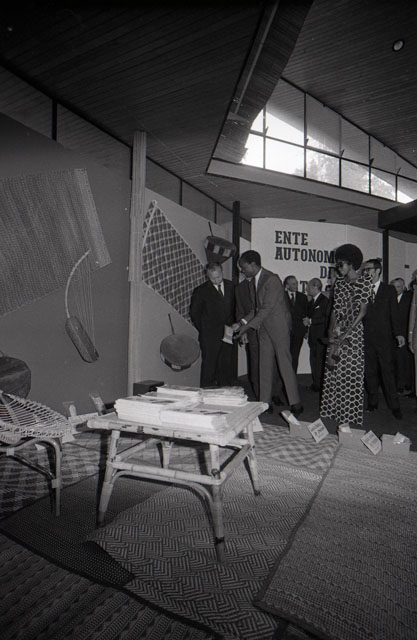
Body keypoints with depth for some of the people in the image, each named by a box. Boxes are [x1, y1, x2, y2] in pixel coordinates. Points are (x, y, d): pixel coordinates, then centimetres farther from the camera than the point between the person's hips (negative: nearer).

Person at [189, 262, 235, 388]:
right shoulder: (201, 291, -5)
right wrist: (203, 330, 1)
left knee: (227, 367, 9)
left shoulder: (230, 286, 7)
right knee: (209, 367, 0)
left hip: (228, 334, 4)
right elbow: (194, 313, 3)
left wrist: (232, 325, 6)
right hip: (210, 337, -4)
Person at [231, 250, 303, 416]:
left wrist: (248, 326, -21)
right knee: (265, 365, 9)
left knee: (285, 363, -5)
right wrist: (242, 322, 5)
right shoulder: (253, 281, 12)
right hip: (264, 328, 9)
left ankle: (295, 403, 6)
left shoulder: (272, 280, -17)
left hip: (279, 326, -9)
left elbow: (267, 308, -22)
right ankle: (265, 402, 17)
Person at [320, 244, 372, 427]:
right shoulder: (339, 282, 13)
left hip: (353, 331, -6)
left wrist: (346, 334, -15)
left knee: (351, 372, -1)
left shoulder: (364, 281, -4)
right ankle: (333, 411, 20)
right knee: (332, 371, 7)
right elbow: (335, 308, 11)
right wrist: (331, 330, -4)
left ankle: (351, 414, 12)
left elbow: (362, 311, -10)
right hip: (336, 332, 6)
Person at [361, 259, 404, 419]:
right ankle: (372, 402, 21)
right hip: (366, 338, 2)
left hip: (384, 337, -2)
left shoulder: (389, 290, 5)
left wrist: (398, 333, -6)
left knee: (388, 371, -1)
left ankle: (394, 406, 9)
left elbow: (394, 313, 2)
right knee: (370, 371, 8)